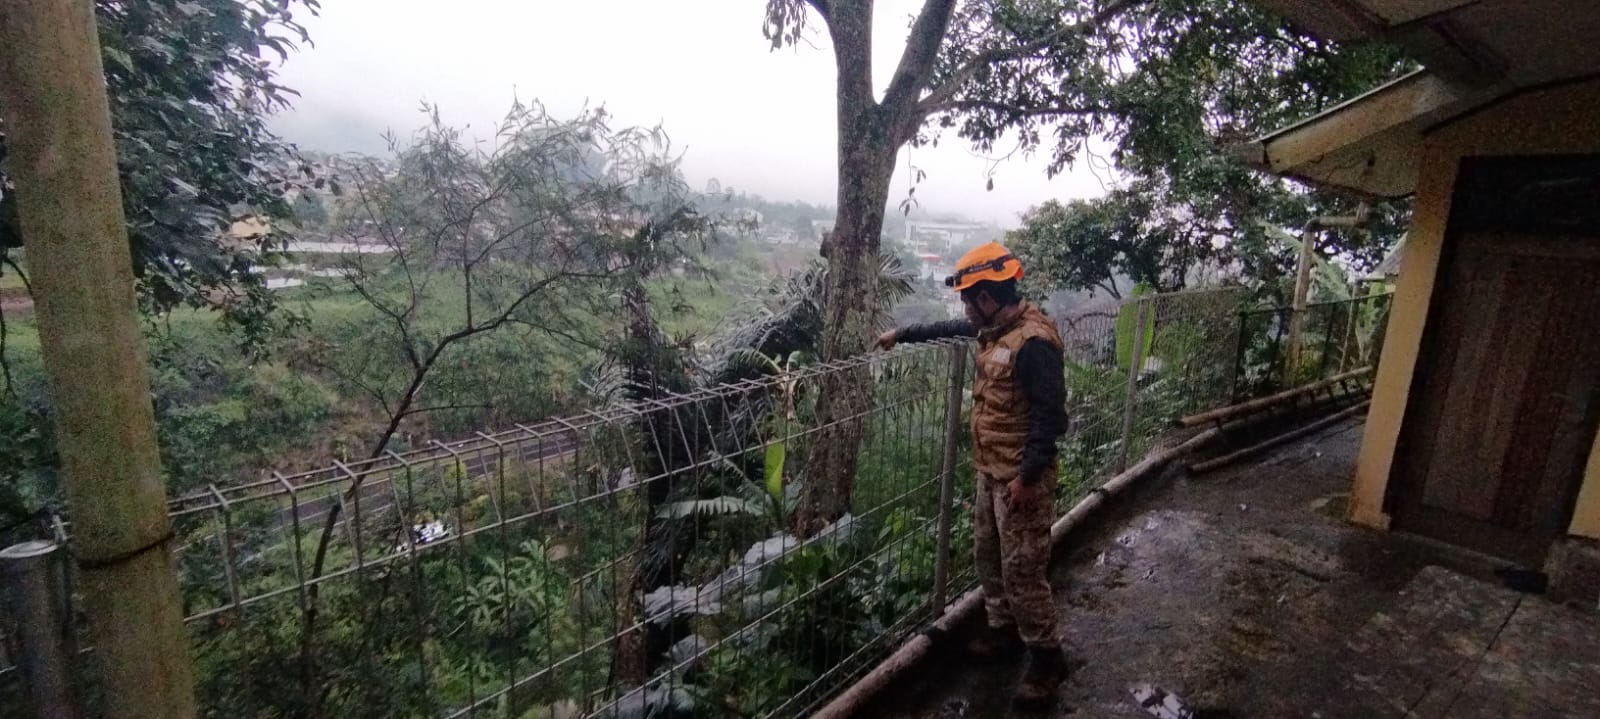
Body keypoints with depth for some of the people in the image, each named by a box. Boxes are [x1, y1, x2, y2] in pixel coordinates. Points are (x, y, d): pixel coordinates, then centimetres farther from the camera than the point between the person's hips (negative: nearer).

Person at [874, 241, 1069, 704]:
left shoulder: (1033, 340, -24)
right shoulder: (994, 328, 5)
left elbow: (1050, 416, -24)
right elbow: (950, 329, 25)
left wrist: (1027, 476, -23)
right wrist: (902, 334, 31)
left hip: (1020, 478, -9)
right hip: (991, 472, 10)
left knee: (1022, 570, 0)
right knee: (988, 555, 20)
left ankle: (1046, 657, 18)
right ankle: (1002, 630, 38)